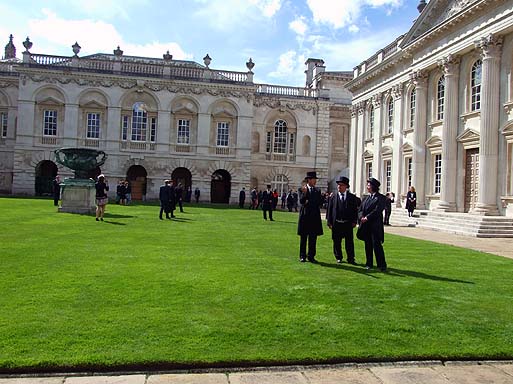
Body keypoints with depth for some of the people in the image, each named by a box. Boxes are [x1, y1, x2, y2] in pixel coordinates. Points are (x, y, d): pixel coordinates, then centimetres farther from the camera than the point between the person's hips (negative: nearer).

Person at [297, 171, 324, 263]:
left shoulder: (317, 190, 10)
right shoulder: (302, 189, -2)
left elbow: (320, 202, 2)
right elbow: (301, 201, -14)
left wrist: (309, 202, -10)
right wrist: (304, 193, -27)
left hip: (315, 217, 3)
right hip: (305, 216, -3)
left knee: (313, 238, 5)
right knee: (303, 238, 5)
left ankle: (311, 256, 12)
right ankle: (302, 256, 13)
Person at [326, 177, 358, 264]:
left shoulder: (352, 197, 4)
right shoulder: (333, 197, 3)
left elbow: (355, 210, 5)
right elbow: (329, 209, 3)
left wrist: (354, 221, -3)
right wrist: (329, 222, -2)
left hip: (348, 223, 0)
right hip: (336, 223, 0)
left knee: (349, 242, 4)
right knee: (337, 242, 8)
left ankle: (350, 259, 13)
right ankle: (338, 258, 23)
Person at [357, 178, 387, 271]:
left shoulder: (381, 198, -5)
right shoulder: (367, 198, 15)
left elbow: (377, 211, -15)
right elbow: (360, 210, 12)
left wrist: (367, 218, -16)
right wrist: (362, 217, -9)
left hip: (375, 226, -6)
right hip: (366, 226, 6)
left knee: (377, 245, -6)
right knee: (368, 245, 10)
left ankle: (382, 265, 2)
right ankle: (369, 264, 19)